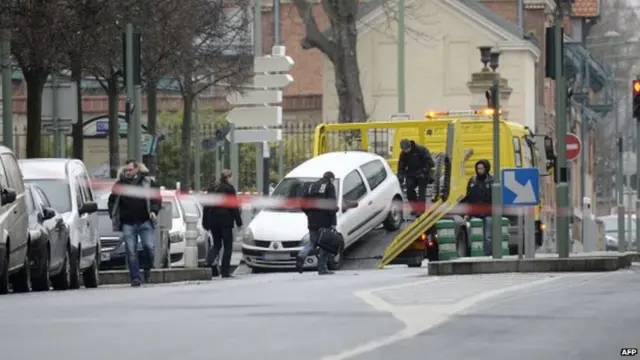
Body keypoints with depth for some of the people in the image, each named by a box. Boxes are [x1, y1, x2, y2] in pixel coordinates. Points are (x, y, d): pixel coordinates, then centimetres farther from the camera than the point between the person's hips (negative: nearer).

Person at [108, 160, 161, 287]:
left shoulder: (147, 182, 9)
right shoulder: (119, 184, 12)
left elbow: (157, 198, 10)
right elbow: (112, 201, 19)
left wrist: (153, 211, -6)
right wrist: (114, 216, 7)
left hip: (145, 221, -1)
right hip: (127, 223, 1)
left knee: (149, 247, -12)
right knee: (131, 251, -4)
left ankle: (147, 269, 13)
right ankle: (135, 278, 0)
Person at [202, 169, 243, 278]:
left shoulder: (212, 189, 10)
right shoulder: (229, 189, -8)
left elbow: (206, 206, 12)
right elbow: (234, 207, -9)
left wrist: (205, 223, 17)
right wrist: (238, 221, -3)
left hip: (213, 220, 5)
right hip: (225, 221, -5)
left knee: (217, 245, 16)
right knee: (227, 246, 3)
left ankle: (210, 261, -11)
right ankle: (225, 271, -2)